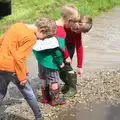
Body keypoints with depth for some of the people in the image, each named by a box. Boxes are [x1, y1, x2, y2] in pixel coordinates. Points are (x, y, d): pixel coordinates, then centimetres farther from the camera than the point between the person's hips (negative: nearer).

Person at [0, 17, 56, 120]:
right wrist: (23, 77, -13)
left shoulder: (18, 25, 6)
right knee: (28, 94, 11)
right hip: (11, 68, -7)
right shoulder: (31, 38, -18)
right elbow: (19, 58, -22)